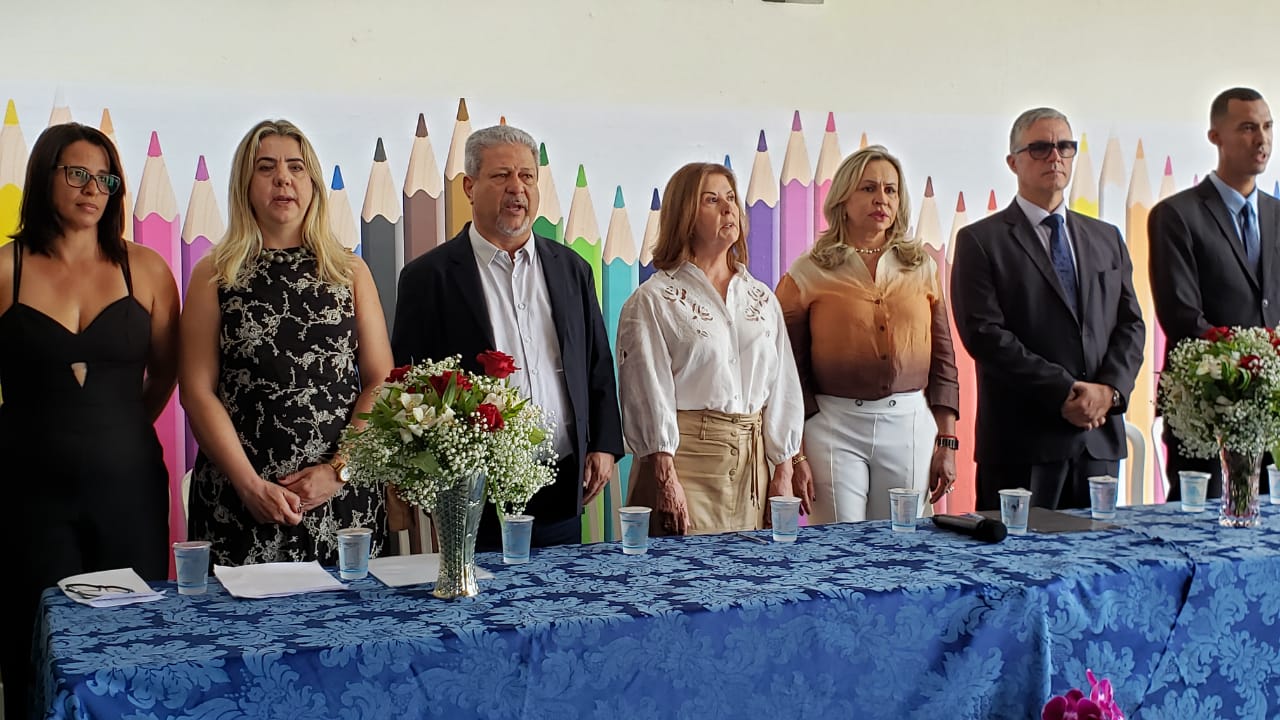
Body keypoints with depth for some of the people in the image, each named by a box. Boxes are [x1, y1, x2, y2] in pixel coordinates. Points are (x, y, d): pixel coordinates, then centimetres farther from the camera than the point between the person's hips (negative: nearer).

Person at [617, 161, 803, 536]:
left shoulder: (762, 298, 13)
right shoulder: (653, 301, -2)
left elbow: (781, 384, 13)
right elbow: (649, 394, -8)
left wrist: (784, 470, 7)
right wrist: (666, 479, -14)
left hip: (753, 459, 5)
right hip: (685, 456, -5)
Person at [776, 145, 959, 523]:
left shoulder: (923, 267, 9)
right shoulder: (808, 273, 0)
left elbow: (943, 358, 11)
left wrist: (947, 443, 7)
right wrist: (794, 455, -4)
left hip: (910, 424, 3)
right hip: (834, 425, -2)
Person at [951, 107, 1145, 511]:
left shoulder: (1107, 239, 17)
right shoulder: (980, 241, 0)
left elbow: (1130, 324, 12)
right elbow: (985, 334, -10)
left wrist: (1109, 390, -7)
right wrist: (1065, 392, -15)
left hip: (1100, 437, 5)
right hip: (1022, 440, -5)